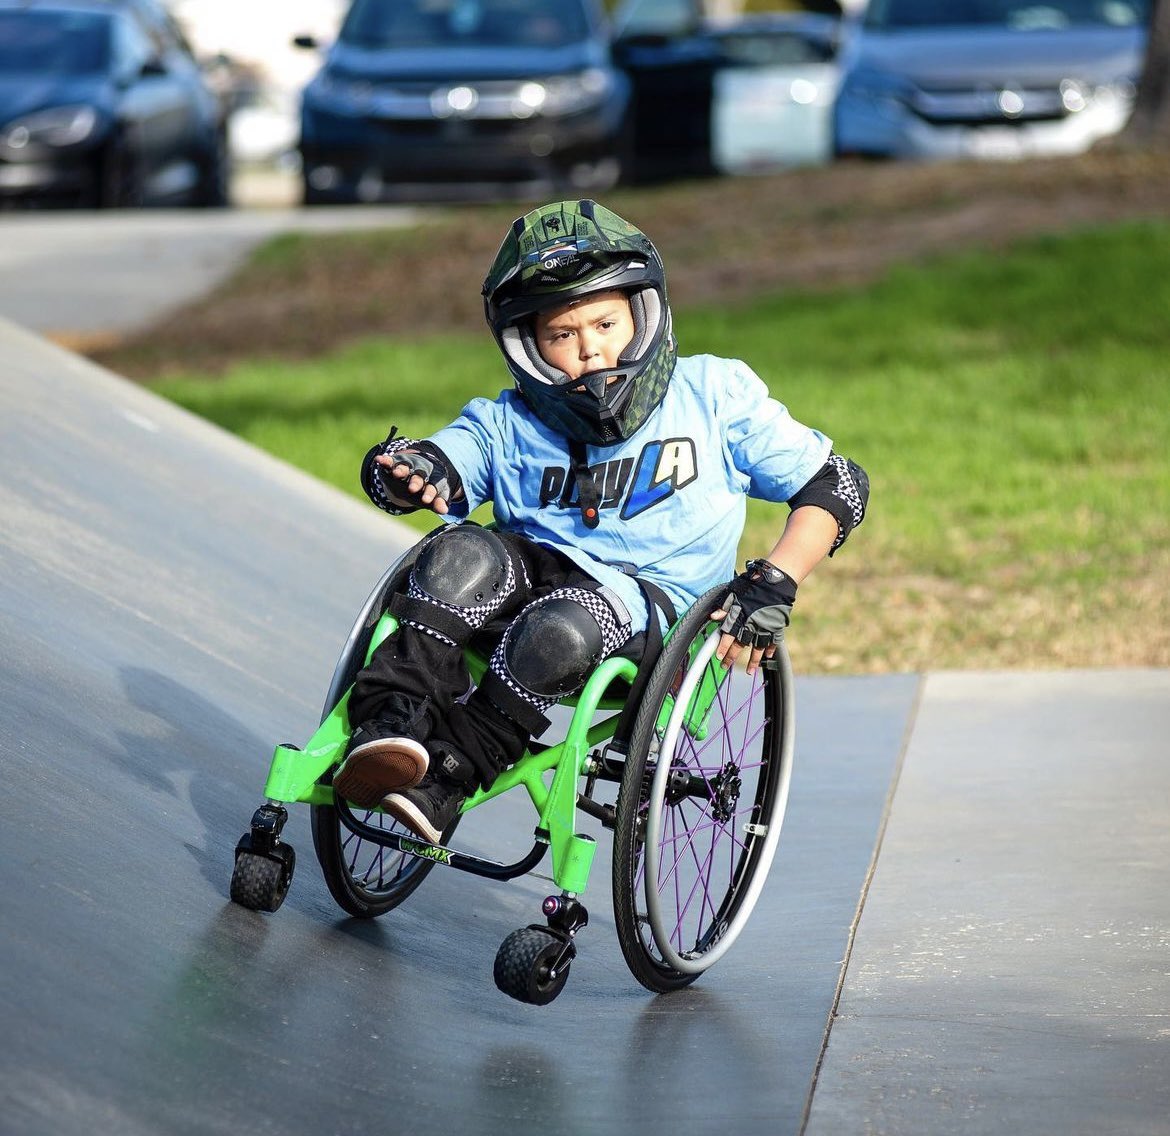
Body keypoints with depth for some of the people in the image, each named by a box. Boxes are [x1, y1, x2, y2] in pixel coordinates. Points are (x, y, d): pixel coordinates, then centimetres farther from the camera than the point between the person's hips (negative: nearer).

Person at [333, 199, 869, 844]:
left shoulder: (714, 394, 7)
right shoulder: (508, 424, 12)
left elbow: (836, 486, 7)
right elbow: (450, 462, -7)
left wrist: (772, 586, -7)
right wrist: (411, 471, -33)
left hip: (651, 598, -2)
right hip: (534, 574, 2)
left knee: (561, 628, -37)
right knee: (463, 555, -32)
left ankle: (447, 777, -31)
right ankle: (393, 729, -40)